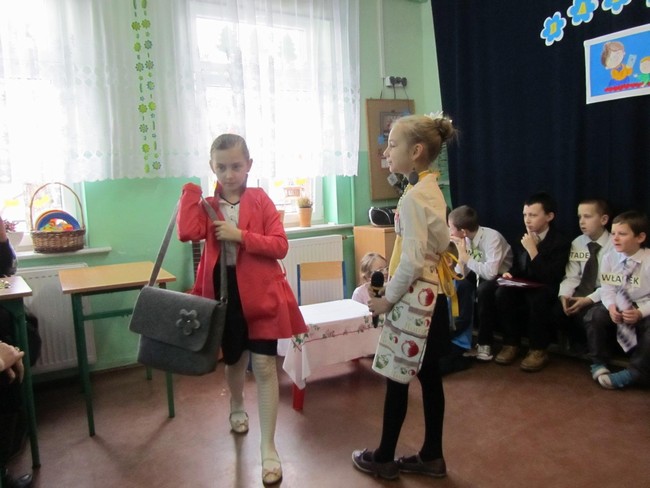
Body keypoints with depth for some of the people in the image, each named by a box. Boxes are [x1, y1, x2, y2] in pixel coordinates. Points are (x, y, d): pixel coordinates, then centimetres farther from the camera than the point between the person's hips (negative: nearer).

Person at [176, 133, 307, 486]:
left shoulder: (260, 200, -3)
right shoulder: (207, 204, 2)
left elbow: (280, 245, -11)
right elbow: (188, 232, -19)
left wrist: (241, 235, -22)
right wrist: (191, 188, -13)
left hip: (260, 293, -2)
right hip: (223, 292, 3)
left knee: (264, 365, -4)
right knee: (234, 359, 22)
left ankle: (268, 449, 7)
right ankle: (237, 408, 53)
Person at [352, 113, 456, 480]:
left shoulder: (413, 197, -20)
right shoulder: (432, 190, 9)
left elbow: (412, 261, -25)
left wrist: (388, 299, -15)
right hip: (431, 298, 9)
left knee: (397, 378, 6)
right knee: (429, 377, 16)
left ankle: (384, 459, 23)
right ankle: (432, 456, 29)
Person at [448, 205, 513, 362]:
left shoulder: (492, 237, -30)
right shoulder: (465, 238, -13)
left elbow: (491, 273, -40)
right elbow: (461, 274, -10)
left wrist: (466, 257, -33)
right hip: (478, 272, 6)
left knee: (484, 289, -34)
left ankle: (484, 342, -18)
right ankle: (461, 329, -2)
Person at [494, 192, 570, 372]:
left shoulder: (561, 242, -13)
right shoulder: (524, 237, 3)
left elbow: (551, 279, -24)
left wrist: (532, 249, -26)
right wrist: (510, 274, -6)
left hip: (546, 290, -5)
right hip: (524, 286, 5)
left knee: (537, 299, -37)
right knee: (501, 293, -24)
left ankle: (538, 350, -19)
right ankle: (511, 344, -11)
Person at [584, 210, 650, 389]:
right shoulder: (609, 257, -5)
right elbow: (607, 289, -2)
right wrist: (611, 306, -22)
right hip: (618, 306, 4)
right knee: (597, 315, -20)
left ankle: (634, 373, -11)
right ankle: (598, 364, -2)